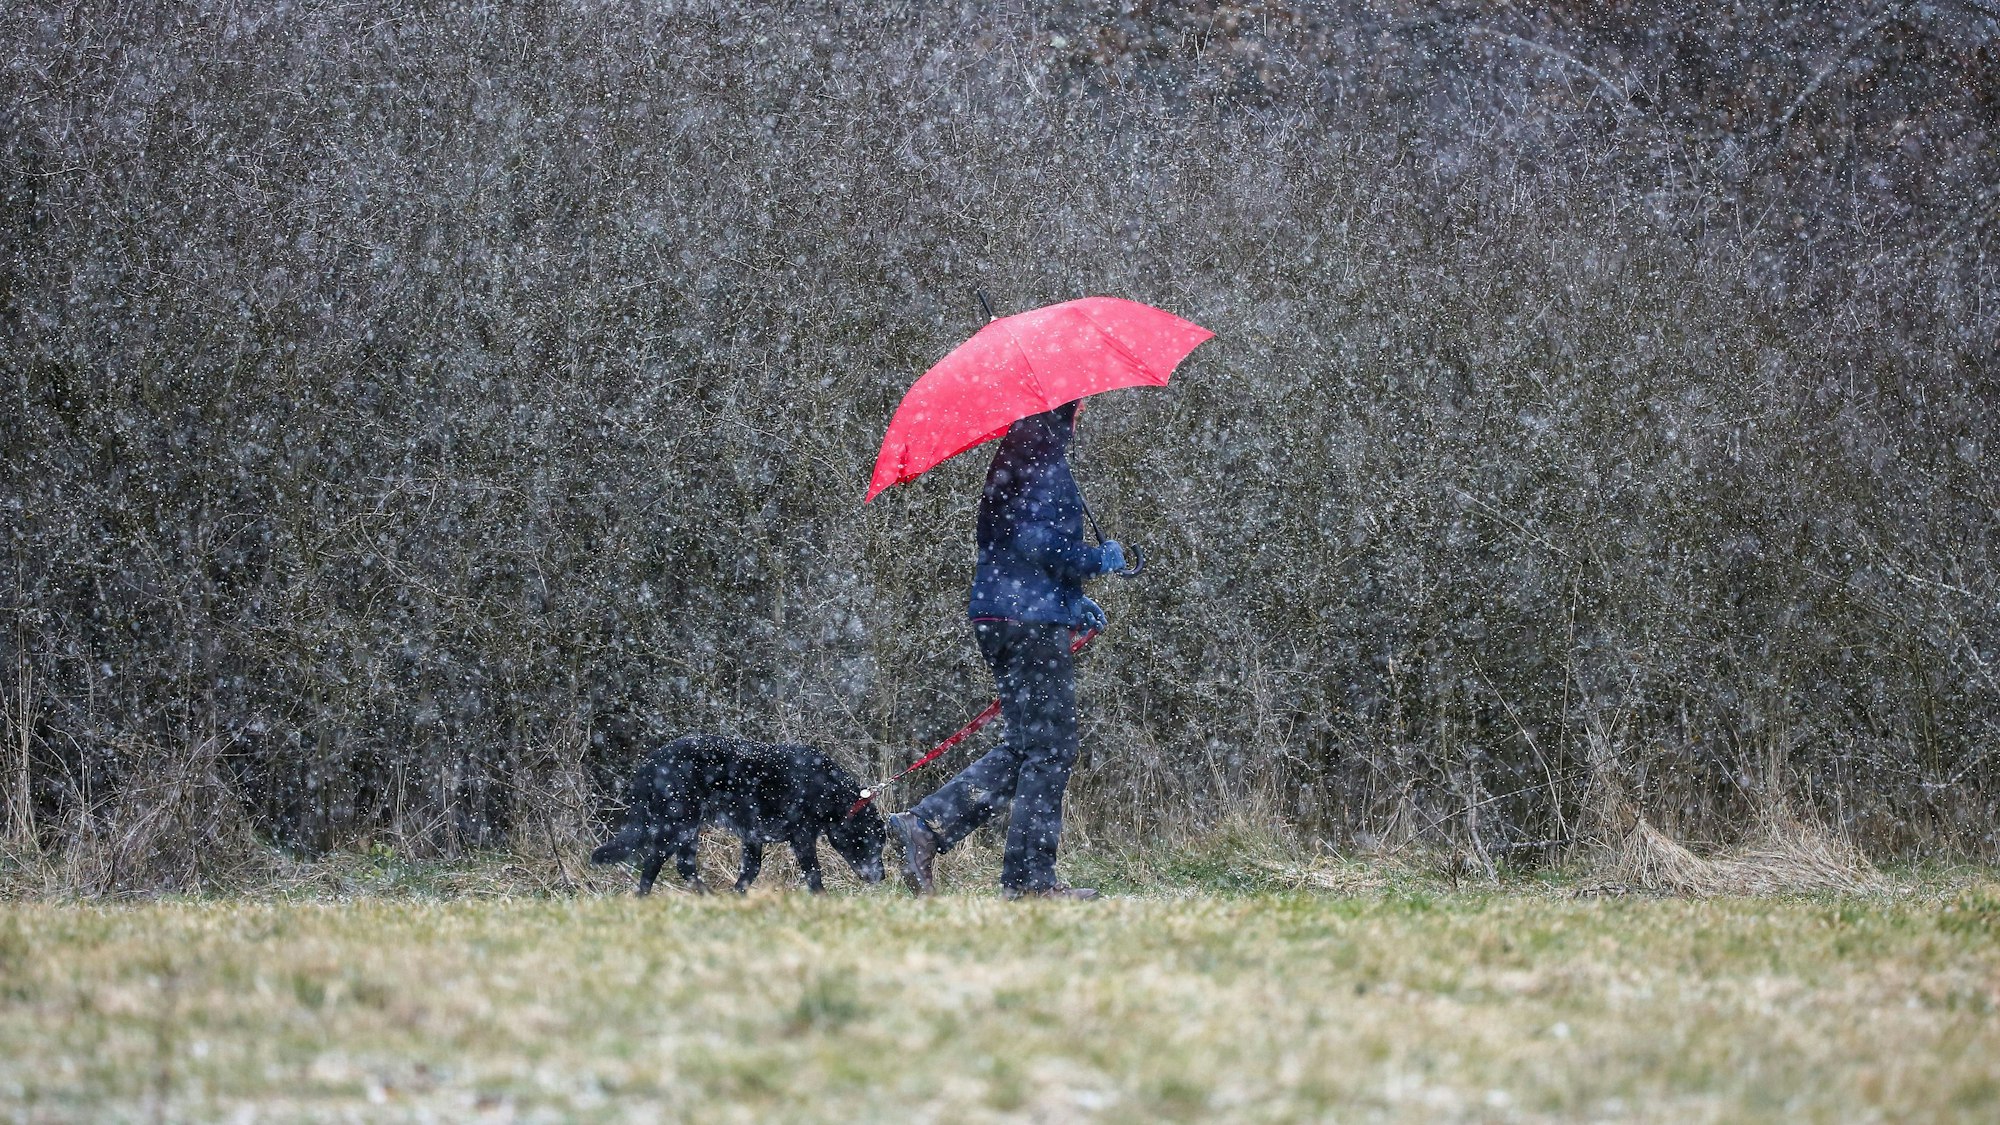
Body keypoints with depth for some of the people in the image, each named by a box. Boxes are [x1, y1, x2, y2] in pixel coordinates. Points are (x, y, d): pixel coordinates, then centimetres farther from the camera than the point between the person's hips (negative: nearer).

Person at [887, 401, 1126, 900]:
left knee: (1024, 747, 14)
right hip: (1032, 621, -9)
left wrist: (1072, 602, 22)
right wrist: (1100, 560, -9)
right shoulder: (1043, 462, -12)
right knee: (1049, 749, -3)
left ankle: (927, 825, 6)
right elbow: (1037, 543, -22)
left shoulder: (1011, 461, 17)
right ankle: (1029, 877, -1)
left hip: (996, 615, 9)